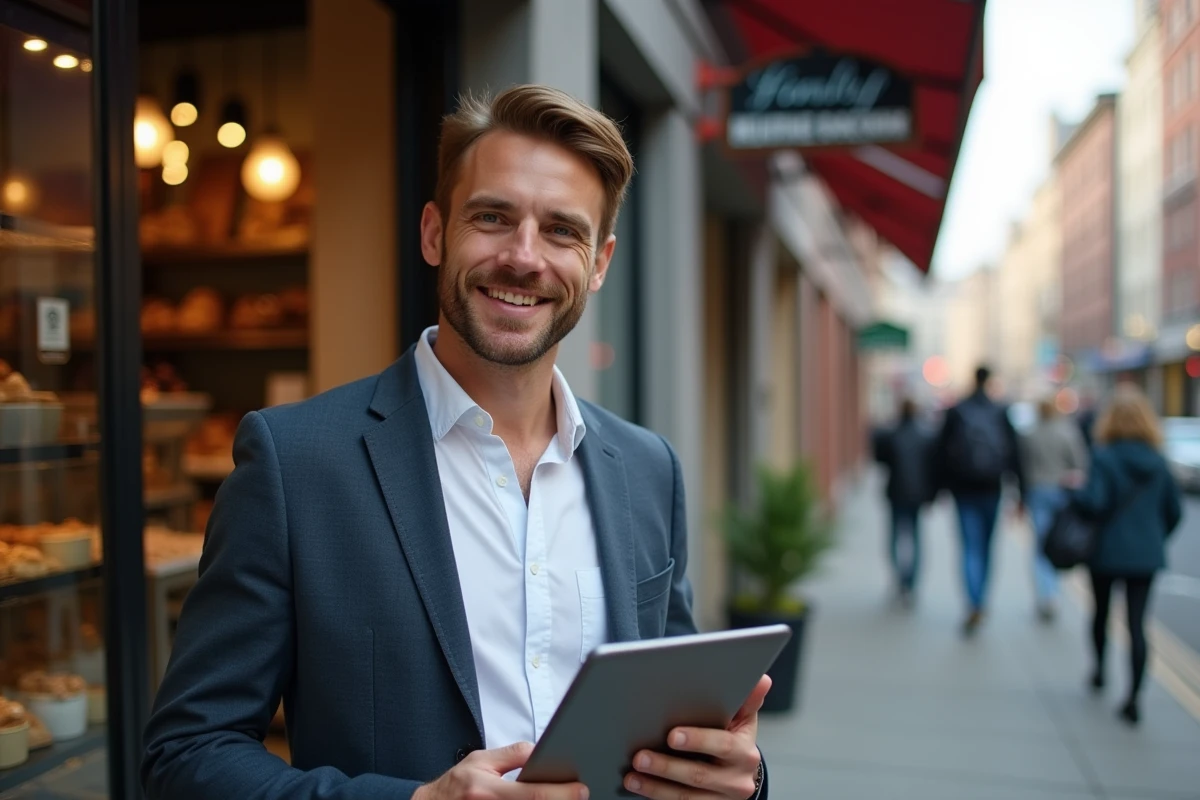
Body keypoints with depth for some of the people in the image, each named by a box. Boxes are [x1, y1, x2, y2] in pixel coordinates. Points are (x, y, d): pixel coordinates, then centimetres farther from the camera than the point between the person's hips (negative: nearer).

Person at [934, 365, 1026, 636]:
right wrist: (1021, 491, 1)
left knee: (970, 547, -1)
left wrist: (940, 487, 5)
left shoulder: (956, 412, -2)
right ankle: (979, 603, 23)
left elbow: (942, 452, -2)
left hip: (964, 490, -1)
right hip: (991, 490, 1)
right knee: (986, 547, 14)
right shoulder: (1001, 413, -2)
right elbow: (1014, 454, -2)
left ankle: (974, 606, -16)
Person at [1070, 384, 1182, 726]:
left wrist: (1074, 491, -3)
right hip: (1147, 556, 3)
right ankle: (1133, 696, -5)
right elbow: (1174, 511, 6)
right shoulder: (1158, 462, 1)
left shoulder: (1104, 457, -13)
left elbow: (1095, 502, -22)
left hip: (1108, 551, -2)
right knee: (1137, 624, 0)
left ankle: (1100, 669, 38)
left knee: (1101, 612, 20)